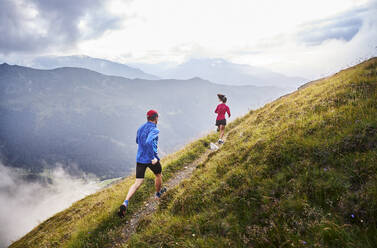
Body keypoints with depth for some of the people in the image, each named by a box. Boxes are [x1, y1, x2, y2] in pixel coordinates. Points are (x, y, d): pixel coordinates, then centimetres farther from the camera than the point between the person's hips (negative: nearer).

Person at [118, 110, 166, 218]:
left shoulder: (140, 128, 9)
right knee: (158, 175, 25)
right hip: (151, 159, -6)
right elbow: (148, 142, -35)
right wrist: (153, 157, -29)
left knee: (137, 183, 3)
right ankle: (158, 193, 47)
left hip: (140, 159, 6)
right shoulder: (154, 130, -17)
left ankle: (125, 203, -13)